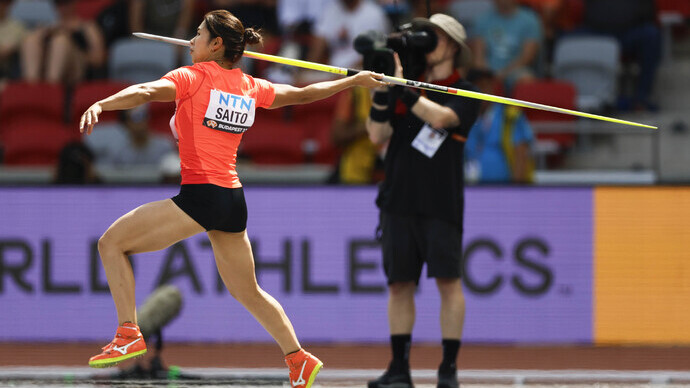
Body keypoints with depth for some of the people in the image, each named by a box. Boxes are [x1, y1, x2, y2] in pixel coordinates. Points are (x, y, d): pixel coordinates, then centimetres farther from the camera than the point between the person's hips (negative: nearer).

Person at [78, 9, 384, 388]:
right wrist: (355, 80, 40)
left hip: (201, 196, -7)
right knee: (247, 292, 23)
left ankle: (129, 335, -12)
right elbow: (305, 93, 25)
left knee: (112, 242, -1)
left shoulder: (193, 77, -5)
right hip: (234, 201, 7)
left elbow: (145, 91, -23)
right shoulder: (251, 87, 12)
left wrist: (99, 105, -38)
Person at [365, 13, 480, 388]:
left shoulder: (464, 93, 1)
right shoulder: (404, 86, 12)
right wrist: (381, 90, -8)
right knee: (399, 283, 4)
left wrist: (400, 84, -19)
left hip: (441, 203, -4)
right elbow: (377, 135, 3)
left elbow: (439, 117, -19)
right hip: (399, 200, 4)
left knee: (448, 280, -6)